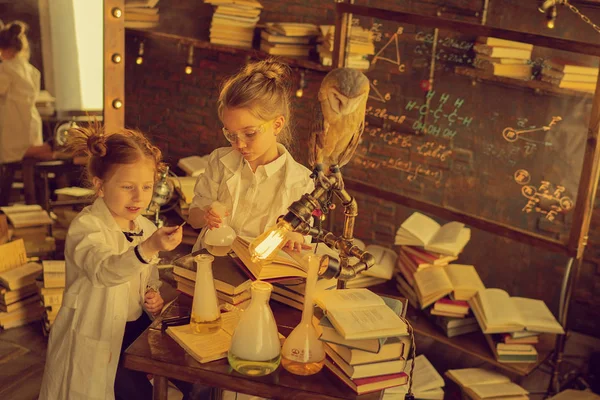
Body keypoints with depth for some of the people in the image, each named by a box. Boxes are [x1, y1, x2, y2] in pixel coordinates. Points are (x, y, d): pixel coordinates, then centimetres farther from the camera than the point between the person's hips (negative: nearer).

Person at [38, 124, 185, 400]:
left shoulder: (146, 228, 6)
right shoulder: (86, 227, -17)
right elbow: (103, 271, -36)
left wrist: (152, 295, -3)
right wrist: (148, 248, -53)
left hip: (136, 327, 6)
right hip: (96, 341, -6)